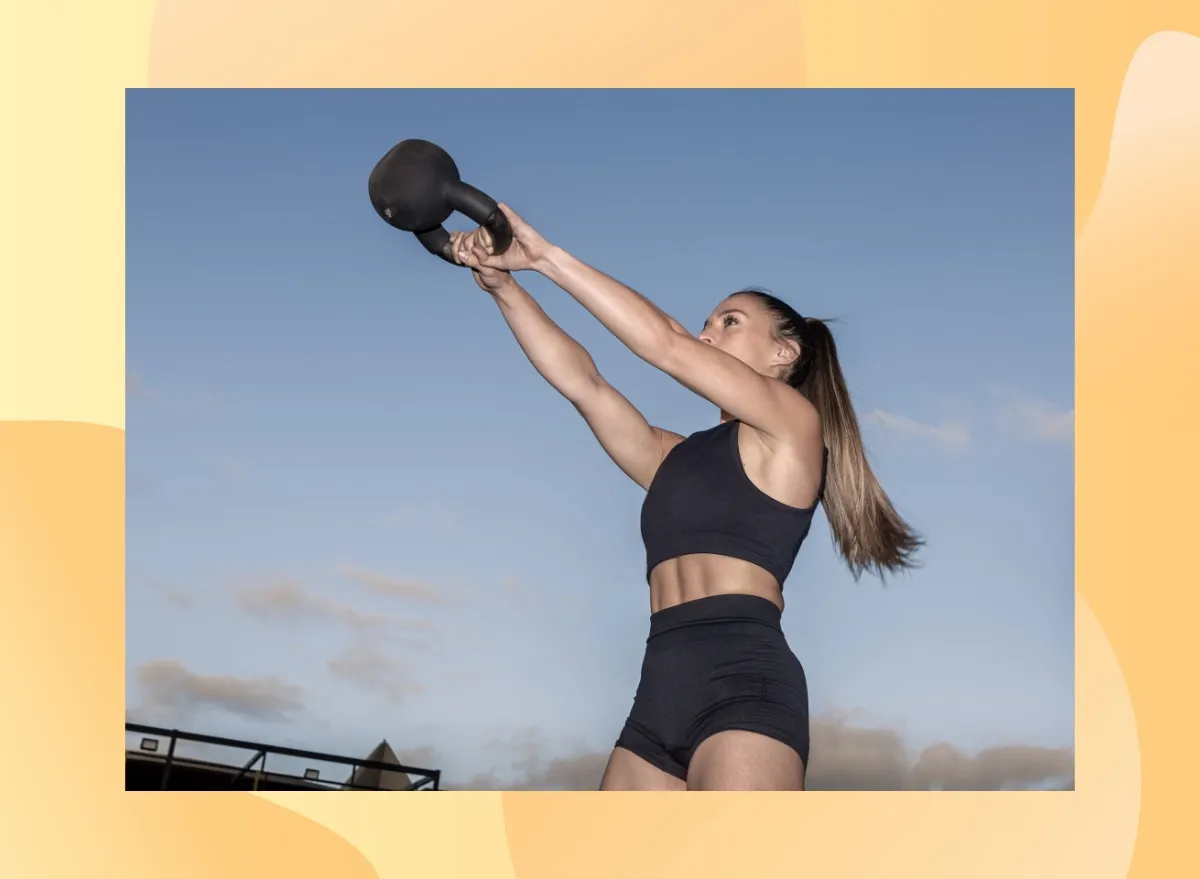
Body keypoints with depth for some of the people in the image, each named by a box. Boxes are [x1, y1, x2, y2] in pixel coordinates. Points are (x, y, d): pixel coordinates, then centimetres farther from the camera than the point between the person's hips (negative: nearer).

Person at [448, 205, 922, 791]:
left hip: (743, 685, -8)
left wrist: (547, 255, 2)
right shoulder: (676, 456, 27)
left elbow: (665, 344, -1)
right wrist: (503, 286, 9)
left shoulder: (793, 424, 8)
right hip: (661, 695, 8)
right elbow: (581, 380, 19)